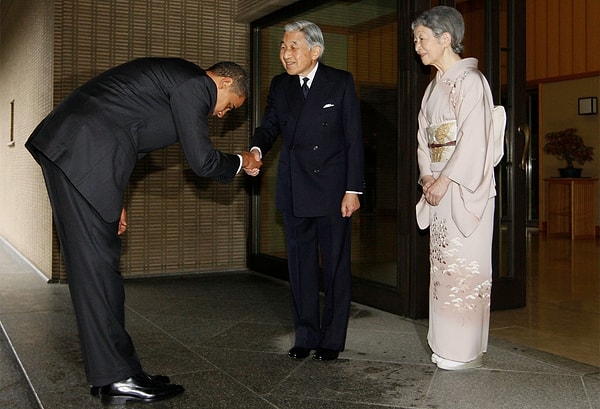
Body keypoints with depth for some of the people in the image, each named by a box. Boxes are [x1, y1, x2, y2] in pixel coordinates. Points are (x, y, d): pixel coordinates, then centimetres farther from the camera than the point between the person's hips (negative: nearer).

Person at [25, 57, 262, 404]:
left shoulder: (176, 77, 24)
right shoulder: (196, 84, -6)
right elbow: (203, 161, -7)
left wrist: (113, 200, 25)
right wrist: (241, 163, 13)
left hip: (69, 150, 11)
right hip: (83, 155, -11)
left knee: (99, 264, 10)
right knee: (97, 263, -7)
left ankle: (114, 371, 17)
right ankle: (118, 378, 1)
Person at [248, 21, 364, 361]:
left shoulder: (341, 82, -3)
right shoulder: (280, 86, 8)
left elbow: (354, 139, -5)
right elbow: (270, 126, 4)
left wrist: (353, 190, -10)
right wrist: (257, 149, -20)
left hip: (333, 190, -4)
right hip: (295, 192, 4)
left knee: (336, 265, 5)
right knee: (301, 266, 11)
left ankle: (333, 339, 17)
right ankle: (305, 336, 23)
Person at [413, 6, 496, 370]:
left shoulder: (470, 80, -10)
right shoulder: (436, 85, 16)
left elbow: (473, 139, -17)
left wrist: (444, 180, -16)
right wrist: (427, 177, -1)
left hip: (465, 187, -8)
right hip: (440, 186, 8)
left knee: (464, 262, -4)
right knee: (443, 262, 10)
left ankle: (467, 350, 7)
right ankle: (447, 343, 20)